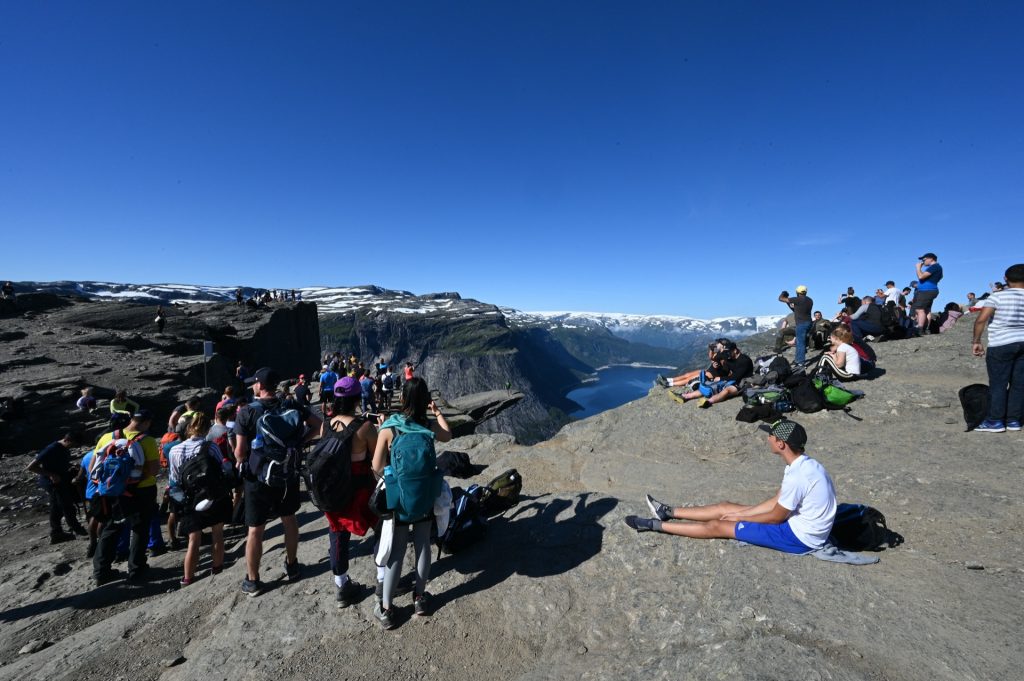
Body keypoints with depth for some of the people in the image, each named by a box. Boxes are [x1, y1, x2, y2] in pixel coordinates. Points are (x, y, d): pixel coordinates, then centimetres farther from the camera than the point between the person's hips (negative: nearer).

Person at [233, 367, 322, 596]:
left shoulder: (246, 412, -14)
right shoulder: (292, 407, -5)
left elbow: (240, 451, -13)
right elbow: (318, 425, -3)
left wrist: (240, 464, 8)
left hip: (258, 477, -3)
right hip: (287, 474, 3)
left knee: (255, 530, 11)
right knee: (289, 519, 20)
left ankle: (252, 581, 25)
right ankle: (291, 566, 35)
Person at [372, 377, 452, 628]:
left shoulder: (389, 428, -18)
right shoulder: (431, 426, -12)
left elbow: (377, 466, -13)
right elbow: (448, 436, 10)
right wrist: (437, 411, 13)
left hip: (398, 496, -1)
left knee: (396, 551, 12)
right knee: (423, 545, 17)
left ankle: (385, 609, 23)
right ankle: (419, 598, 33)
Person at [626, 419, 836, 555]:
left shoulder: (797, 477, -31)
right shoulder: (802, 464, 1)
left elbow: (776, 517, -21)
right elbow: (776, 502, 7)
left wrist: (739, 517, -6)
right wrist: (739, 514, 4)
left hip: (799, 536, -9)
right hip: (799, 522, 9)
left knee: (718, 526, -7)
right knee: (725, 507, 9)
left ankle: (655, 525, 0)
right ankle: (669, 512, 18)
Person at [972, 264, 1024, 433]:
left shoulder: (998, 296, -10)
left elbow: (981, 319, -18)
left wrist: (976, 341, -10)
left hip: (1002, 345, -5)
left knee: (998, 384, 0)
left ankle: (995, 421, 3)